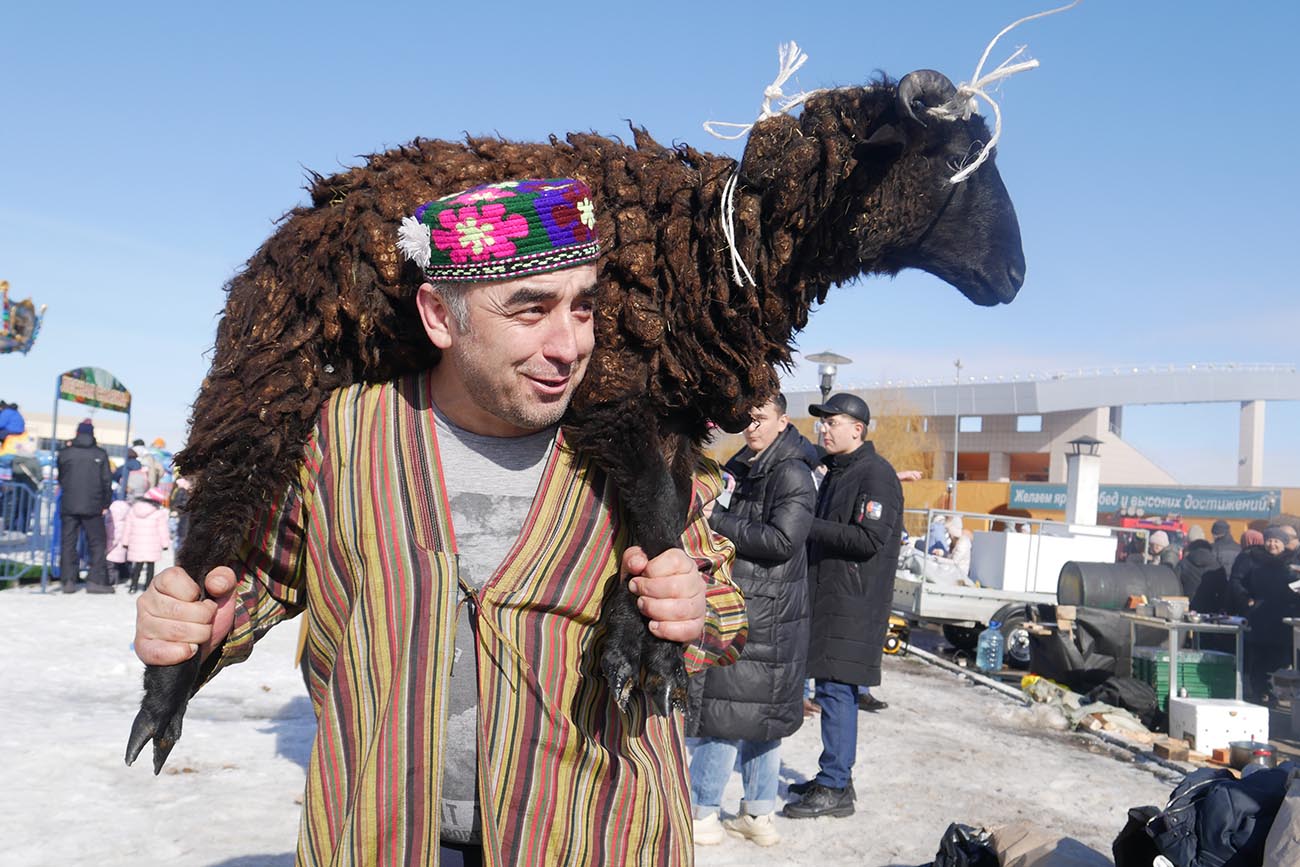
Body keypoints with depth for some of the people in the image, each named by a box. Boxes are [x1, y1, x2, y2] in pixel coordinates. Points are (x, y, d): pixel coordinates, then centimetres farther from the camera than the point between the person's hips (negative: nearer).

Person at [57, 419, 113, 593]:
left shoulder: (64, 453, 2)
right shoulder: (100, 454, 0)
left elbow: (60, 478, 12)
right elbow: (107, 481, 1)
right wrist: (105, 504, 9)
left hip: (68, 506, 1)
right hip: (92, 507, -1)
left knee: (68, 542, 8)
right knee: (97, 542, 5)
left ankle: (68, 580, 5)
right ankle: (95, 580, -2)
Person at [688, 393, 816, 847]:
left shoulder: (792, 474, -12)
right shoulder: (741, 466, 14)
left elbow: (782, 540, -22)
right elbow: (728, 527, 25)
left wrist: (717, 520, -19)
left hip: (763, 611, -9)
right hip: (741, 606, 9)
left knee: (728, 710, -4)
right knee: (760, 713, 14)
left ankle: (701, 813, 6)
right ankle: (759, 815, 23)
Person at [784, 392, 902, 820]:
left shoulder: (876, 474, -11)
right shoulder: (836, 472, 19)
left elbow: (869, 539, -20)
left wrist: (809, 525, -17)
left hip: (853, 605, -9)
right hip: (827, 599, 9)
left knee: (836, 690, -7)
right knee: (832, 690, 14)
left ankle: (834, 789, -1)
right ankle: (834, 776, 23)